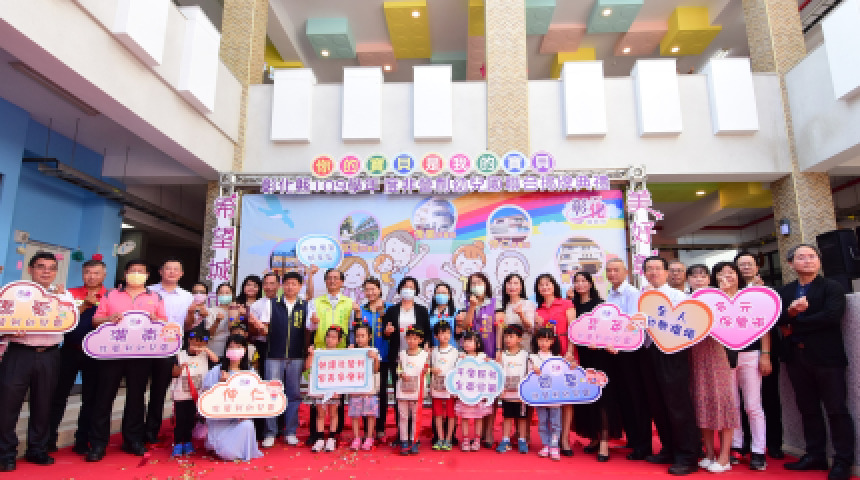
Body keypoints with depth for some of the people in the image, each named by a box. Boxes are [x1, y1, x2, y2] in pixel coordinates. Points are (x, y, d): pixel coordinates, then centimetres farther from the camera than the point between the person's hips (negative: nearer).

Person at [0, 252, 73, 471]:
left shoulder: (64, 295, 11)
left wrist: (60, 298, -12)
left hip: (49, 356, 2)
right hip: (19, 353, -2)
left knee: (43, 404, 9)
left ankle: (38, 449, 22)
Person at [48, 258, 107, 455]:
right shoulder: (72, 293, 5)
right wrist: (85, 305, -20)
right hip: (70, 350, 1)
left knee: (90, 397, 6)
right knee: (59, 394, 7)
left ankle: (82, 441, 17)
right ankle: (49, 438, 21)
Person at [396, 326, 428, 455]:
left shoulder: (424, 354, 0)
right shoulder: (402, 353, 5)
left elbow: (425, 372, 4)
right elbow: (398, 369, 8)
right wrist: (402, 375, -11)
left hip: (417, 391, -1)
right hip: (403, 390, 1)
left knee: (415, 417, 6)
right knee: (403, 416, 6)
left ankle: (413, 441, 16)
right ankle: (404, 441, 15)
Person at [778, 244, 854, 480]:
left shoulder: (832, 287, -2)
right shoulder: (785, 292, 11)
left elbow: (831, 316, -17)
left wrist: (794, 326, -12)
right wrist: (790, 312, -21)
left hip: (826, 357, -4)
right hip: (797, 357, 5)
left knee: (836, 409, 3)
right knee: (808, 409, 12)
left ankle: (843, 461, 15)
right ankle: (815, 454, 23)